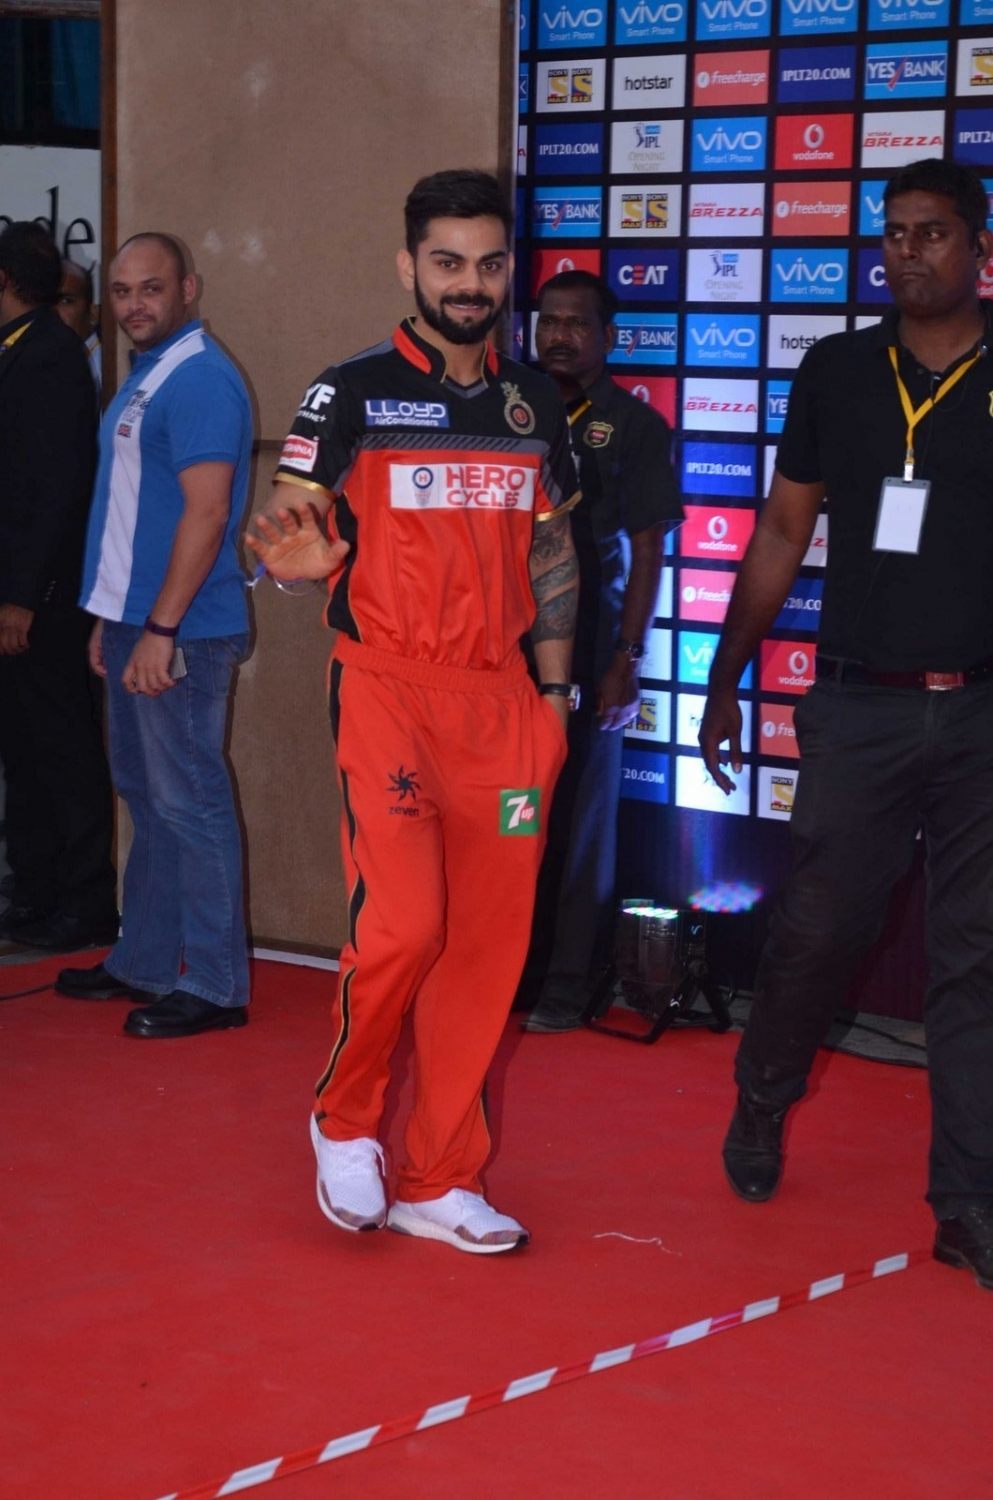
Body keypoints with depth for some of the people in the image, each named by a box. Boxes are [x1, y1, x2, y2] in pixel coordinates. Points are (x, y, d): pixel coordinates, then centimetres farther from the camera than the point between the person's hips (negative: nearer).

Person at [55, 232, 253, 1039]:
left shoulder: (200, 380, -14)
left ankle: (215, 984, 3)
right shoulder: (145, 378, 15)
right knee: (149, 796, 15)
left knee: (190, 803, -4)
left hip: (181, 632, -10)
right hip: (135, 620, 10)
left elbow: (205, 510, -20)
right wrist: (112, 617, 18)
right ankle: (144, 962, 25)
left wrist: (161, 628, -22)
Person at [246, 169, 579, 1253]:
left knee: (487, 944, 4)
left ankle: (438, 1182, 16)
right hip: (386, 686, -4)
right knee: (400, 924, -18)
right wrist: (299, 557, -28)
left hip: (499, 698, 5)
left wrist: (554, 691, 14)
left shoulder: (533, 402, 12)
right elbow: (292, 525, -3)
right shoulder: (351, 394, -1)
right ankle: (343, 1121, 10)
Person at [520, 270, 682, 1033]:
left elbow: (647, 554, -2)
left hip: (588, 653, -3)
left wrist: (628, 661, -8)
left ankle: (566, 984, 11)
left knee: (579, 821, 4)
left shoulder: (635, 426, 1)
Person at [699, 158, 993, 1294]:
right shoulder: (835, 373, 6)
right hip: (860, 707, 1)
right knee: (814, 931, 6)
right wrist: (725, 680, 10)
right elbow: (782, 533, 11)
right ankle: (761, 1105, 34)